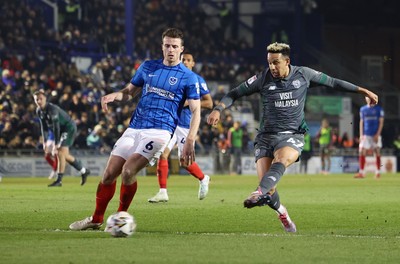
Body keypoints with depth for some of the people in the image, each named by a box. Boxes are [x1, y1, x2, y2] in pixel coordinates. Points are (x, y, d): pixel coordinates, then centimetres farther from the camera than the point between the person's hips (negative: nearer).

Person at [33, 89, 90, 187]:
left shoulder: (52, 109, -27)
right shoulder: (39, 111, -1)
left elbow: (56, 126, -29)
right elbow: (44, 127, 8)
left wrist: (56, 144, -30)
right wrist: (45, 141, 0)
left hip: (69, 128, -9)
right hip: (61, 131, 9)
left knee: (60, 153, -17)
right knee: (64, 155, 12)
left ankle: (59, 180, -16)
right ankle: (83, 171, 29)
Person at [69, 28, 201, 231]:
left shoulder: (188, 77, 0)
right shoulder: (148, 67, 14)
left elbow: (195, 111, -2)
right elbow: (130, 91, 22)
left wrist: (189, 142, -14)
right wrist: (113, 96, -2)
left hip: (159, 131, -5)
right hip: (134, 128, 5)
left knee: (128, 171, -23)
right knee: (109, 174, 0)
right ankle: (96, 219, 18)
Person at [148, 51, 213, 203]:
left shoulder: (198, 80, -2)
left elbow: (209, 103, -5)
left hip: (186, 126, -4)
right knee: (163, 153, -11)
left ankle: (203, 179, 31)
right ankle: (162, 193, -7)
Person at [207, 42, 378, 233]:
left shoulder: (303, 74, 1)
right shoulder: (262, 78, -1)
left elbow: (332, 82, 14)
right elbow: (235, 94, 4)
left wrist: (362, 90, 17)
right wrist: (218, 109, -14)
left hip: (292, 136, 0)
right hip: (266, 136, 1)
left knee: (281, 160, -36)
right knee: (269, 189, -12)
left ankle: (259, 193, -57)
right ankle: (281, 212, 18)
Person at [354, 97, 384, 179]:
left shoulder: (379, 109, -1)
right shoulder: (363, 109, 10)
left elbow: (381, 122, -3)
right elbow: (361, 122, 12)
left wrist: (378, 134, -11)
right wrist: (361, 135, 3)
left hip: (375, 135, -3)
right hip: (365, 134, 3)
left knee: (377, 153, 0)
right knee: (361, 153, -6)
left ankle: (378, 172, 9)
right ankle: (361, 173, -4)